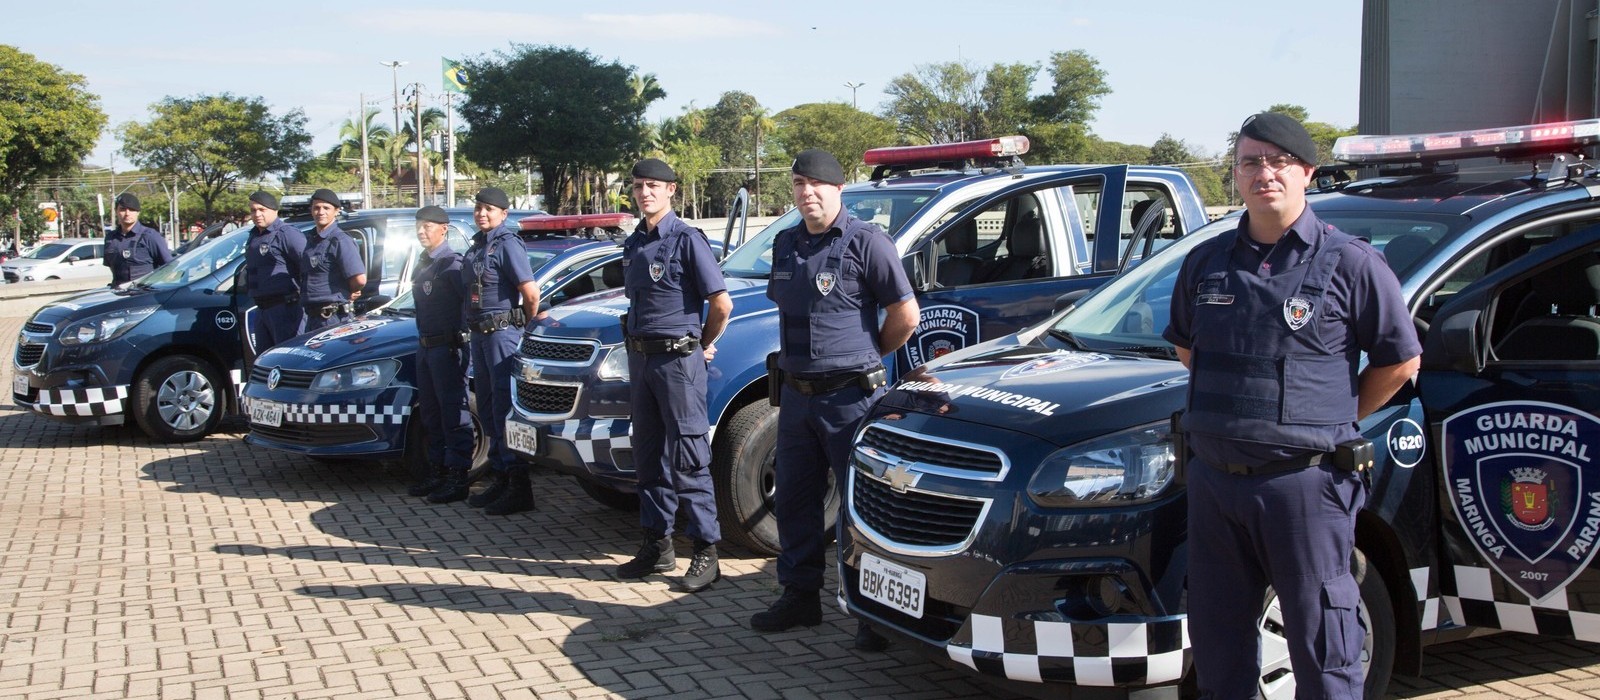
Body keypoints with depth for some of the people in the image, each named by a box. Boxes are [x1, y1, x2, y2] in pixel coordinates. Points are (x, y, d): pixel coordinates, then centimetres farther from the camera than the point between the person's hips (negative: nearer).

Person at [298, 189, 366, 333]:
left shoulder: (340, 241, -12)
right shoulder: (310, 240, 16)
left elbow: (360, 280, -22)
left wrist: (346, 295, -3)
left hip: (334, 317, -9)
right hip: (312, 316, 9)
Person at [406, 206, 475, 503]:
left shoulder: (451, 263, -13)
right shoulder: (423, 264, 17)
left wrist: (463, 336, -20)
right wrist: (422, 340, 19)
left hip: (448, 347, -10)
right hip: (426, 346, 10)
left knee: (454, 412, -6)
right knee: (431, 412, 15)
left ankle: (457, 478, -4)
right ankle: (437, 471, 24)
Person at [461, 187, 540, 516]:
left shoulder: (506, 244, -13)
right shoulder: (477, 245, 15)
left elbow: (531, 292, -20)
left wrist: (529, 326, -8)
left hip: (502, 332, -10)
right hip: (480, 333, 10)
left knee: (505, 408, -9)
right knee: (487, 409, 14)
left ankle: (519, 487, -7)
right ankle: (501, 477, 24)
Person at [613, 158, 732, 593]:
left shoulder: (686, 240, -10)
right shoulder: (633, 244, 12)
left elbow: (721, 304, -13)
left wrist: (703, 345, -1)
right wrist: (636, 345, 15)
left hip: (677, 360, -8)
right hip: (639, 357, 8)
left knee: (688, 459, -6)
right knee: (649, 456, 12)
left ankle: (706, 552, -1)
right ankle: (657, 545, 21)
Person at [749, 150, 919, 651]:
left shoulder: (866, 242, -10)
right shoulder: (786, 244, 12)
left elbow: (905, 313, -10)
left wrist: (869, 355, 2)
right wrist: (795, 358, 13)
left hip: (851, 396, -7)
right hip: (797, 394, 7)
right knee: (793, 501, 13)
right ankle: (800, 596, 26)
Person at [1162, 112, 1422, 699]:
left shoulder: (1349, 263, -4)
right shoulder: (1207, 262, 9)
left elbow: (1400, 360, 2)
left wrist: (1334, 419, 3)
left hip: (1304, 481, -4)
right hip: (1213, 477, 5)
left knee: (1322, 646, 2)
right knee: (1217, 639, 14)